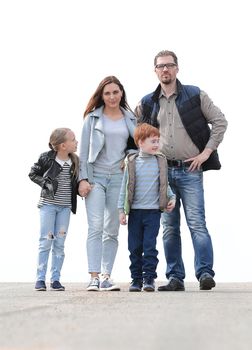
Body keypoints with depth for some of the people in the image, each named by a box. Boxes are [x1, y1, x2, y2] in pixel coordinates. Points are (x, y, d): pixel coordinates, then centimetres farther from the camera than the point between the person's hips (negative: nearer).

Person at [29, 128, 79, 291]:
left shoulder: (75, 161, 1)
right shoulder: (47, 158, -10)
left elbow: (76, 181, 13)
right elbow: (33, 174, 2)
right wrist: (46, 183, -12)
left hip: (65, 206, 3)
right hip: (48, 204, -3)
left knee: (59, 243, 4)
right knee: (46, 241, -2)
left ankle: (55, 279, 10)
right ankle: (40, 279, 4)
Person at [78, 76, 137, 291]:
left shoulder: (131, 119, 12)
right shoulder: (93, 118, 5)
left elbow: (136, 145, 20)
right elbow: (84, 150, 3)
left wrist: (130, 156, -2)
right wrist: (83, 179, -5)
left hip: (119, 177, 3)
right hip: (95, 176, -3)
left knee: (112, 230, 3)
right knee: (96, 227, -12)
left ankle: (106, 276, 7)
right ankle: (94, 277, -14)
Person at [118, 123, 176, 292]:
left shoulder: (160, 161, 3)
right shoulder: (132, 163, -1)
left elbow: (165, 184, 16)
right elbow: (125, 188, 4)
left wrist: (172, 197, 2)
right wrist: (121, 210, 1)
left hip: (153, 210, 0)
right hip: (135, 211, 0)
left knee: (150, 246, -4)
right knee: (135, 247, 5)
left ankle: (149, 278, 2)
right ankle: (136, 278, 14)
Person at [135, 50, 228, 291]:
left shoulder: (195, 95, 2)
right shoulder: (147, 104, 10)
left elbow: (220, 121, 2)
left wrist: (206, 152, -5)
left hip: (190, 170, -3)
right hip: (162, 172, 3)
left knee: (197, 223, -10)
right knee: (169, 227, 5)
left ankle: (205, 273, -8)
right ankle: (175, 278, 10)